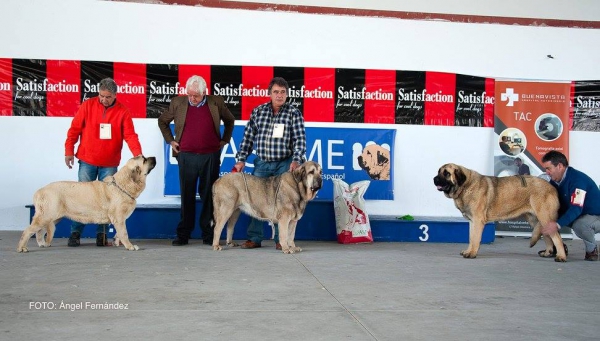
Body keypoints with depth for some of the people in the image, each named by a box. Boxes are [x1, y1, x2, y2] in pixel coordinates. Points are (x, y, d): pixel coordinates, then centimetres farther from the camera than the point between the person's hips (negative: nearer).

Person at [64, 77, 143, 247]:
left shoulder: (122, 111, -2)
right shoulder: (87, 106, -2)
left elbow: (130, 135, -8)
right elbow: (74, 129, 2)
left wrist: (138, 154, -21)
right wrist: (69, 151, -2)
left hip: (110, 164, 0)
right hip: (87, 161, 0)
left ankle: (101, 235, 11)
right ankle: (75, 233, 6)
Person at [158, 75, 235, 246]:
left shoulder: (216, 103, 2)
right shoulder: (178, 103, 3)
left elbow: (230, 121, 18)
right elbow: (162, 121, 17)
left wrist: (224, 140, 10)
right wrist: (170, 140, 10)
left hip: (210, 157, 0)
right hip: (186, 156, 0)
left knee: (209, 195, 4)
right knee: (187, 196, 4)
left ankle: (208, 234, 12)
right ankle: (183, 234, 10)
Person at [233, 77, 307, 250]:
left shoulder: (294, 113, -2)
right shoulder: (258, 111, 5)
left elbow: (300, 139, -7)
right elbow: (248, 138, 7)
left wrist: (296, 160, -20)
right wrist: (241, 159, 2)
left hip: (284, 164, -2)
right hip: (261, 163, 3)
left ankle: (280, 239, 10)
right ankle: (254, 238, 13)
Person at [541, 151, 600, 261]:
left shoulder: (578, 179, -27)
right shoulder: (555, 181, -2)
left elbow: (576, 208, -37)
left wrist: (557, 224, -49)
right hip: (574, 216, 8)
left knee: (579, 224, -39)